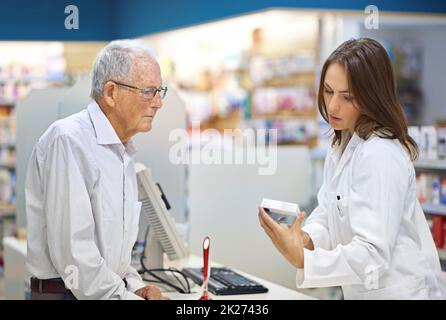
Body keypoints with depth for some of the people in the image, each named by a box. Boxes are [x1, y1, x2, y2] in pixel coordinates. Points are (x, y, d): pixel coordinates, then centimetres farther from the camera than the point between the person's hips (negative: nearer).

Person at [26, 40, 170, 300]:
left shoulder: (123, 151, 15)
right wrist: (128, 297, -17)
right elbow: (72, 251, -19)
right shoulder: (68, 141, -13)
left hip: (114, 289, 7)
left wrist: (135, 285, 6)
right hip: (64, 292, -7)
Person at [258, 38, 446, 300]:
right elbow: (327, 212, 5)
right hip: (362, 291, 8)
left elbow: (373, 255, -26)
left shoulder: (380, 155, -21)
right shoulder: (342, 146, 8)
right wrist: (307, 237, -15)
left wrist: (302, 259, -36)